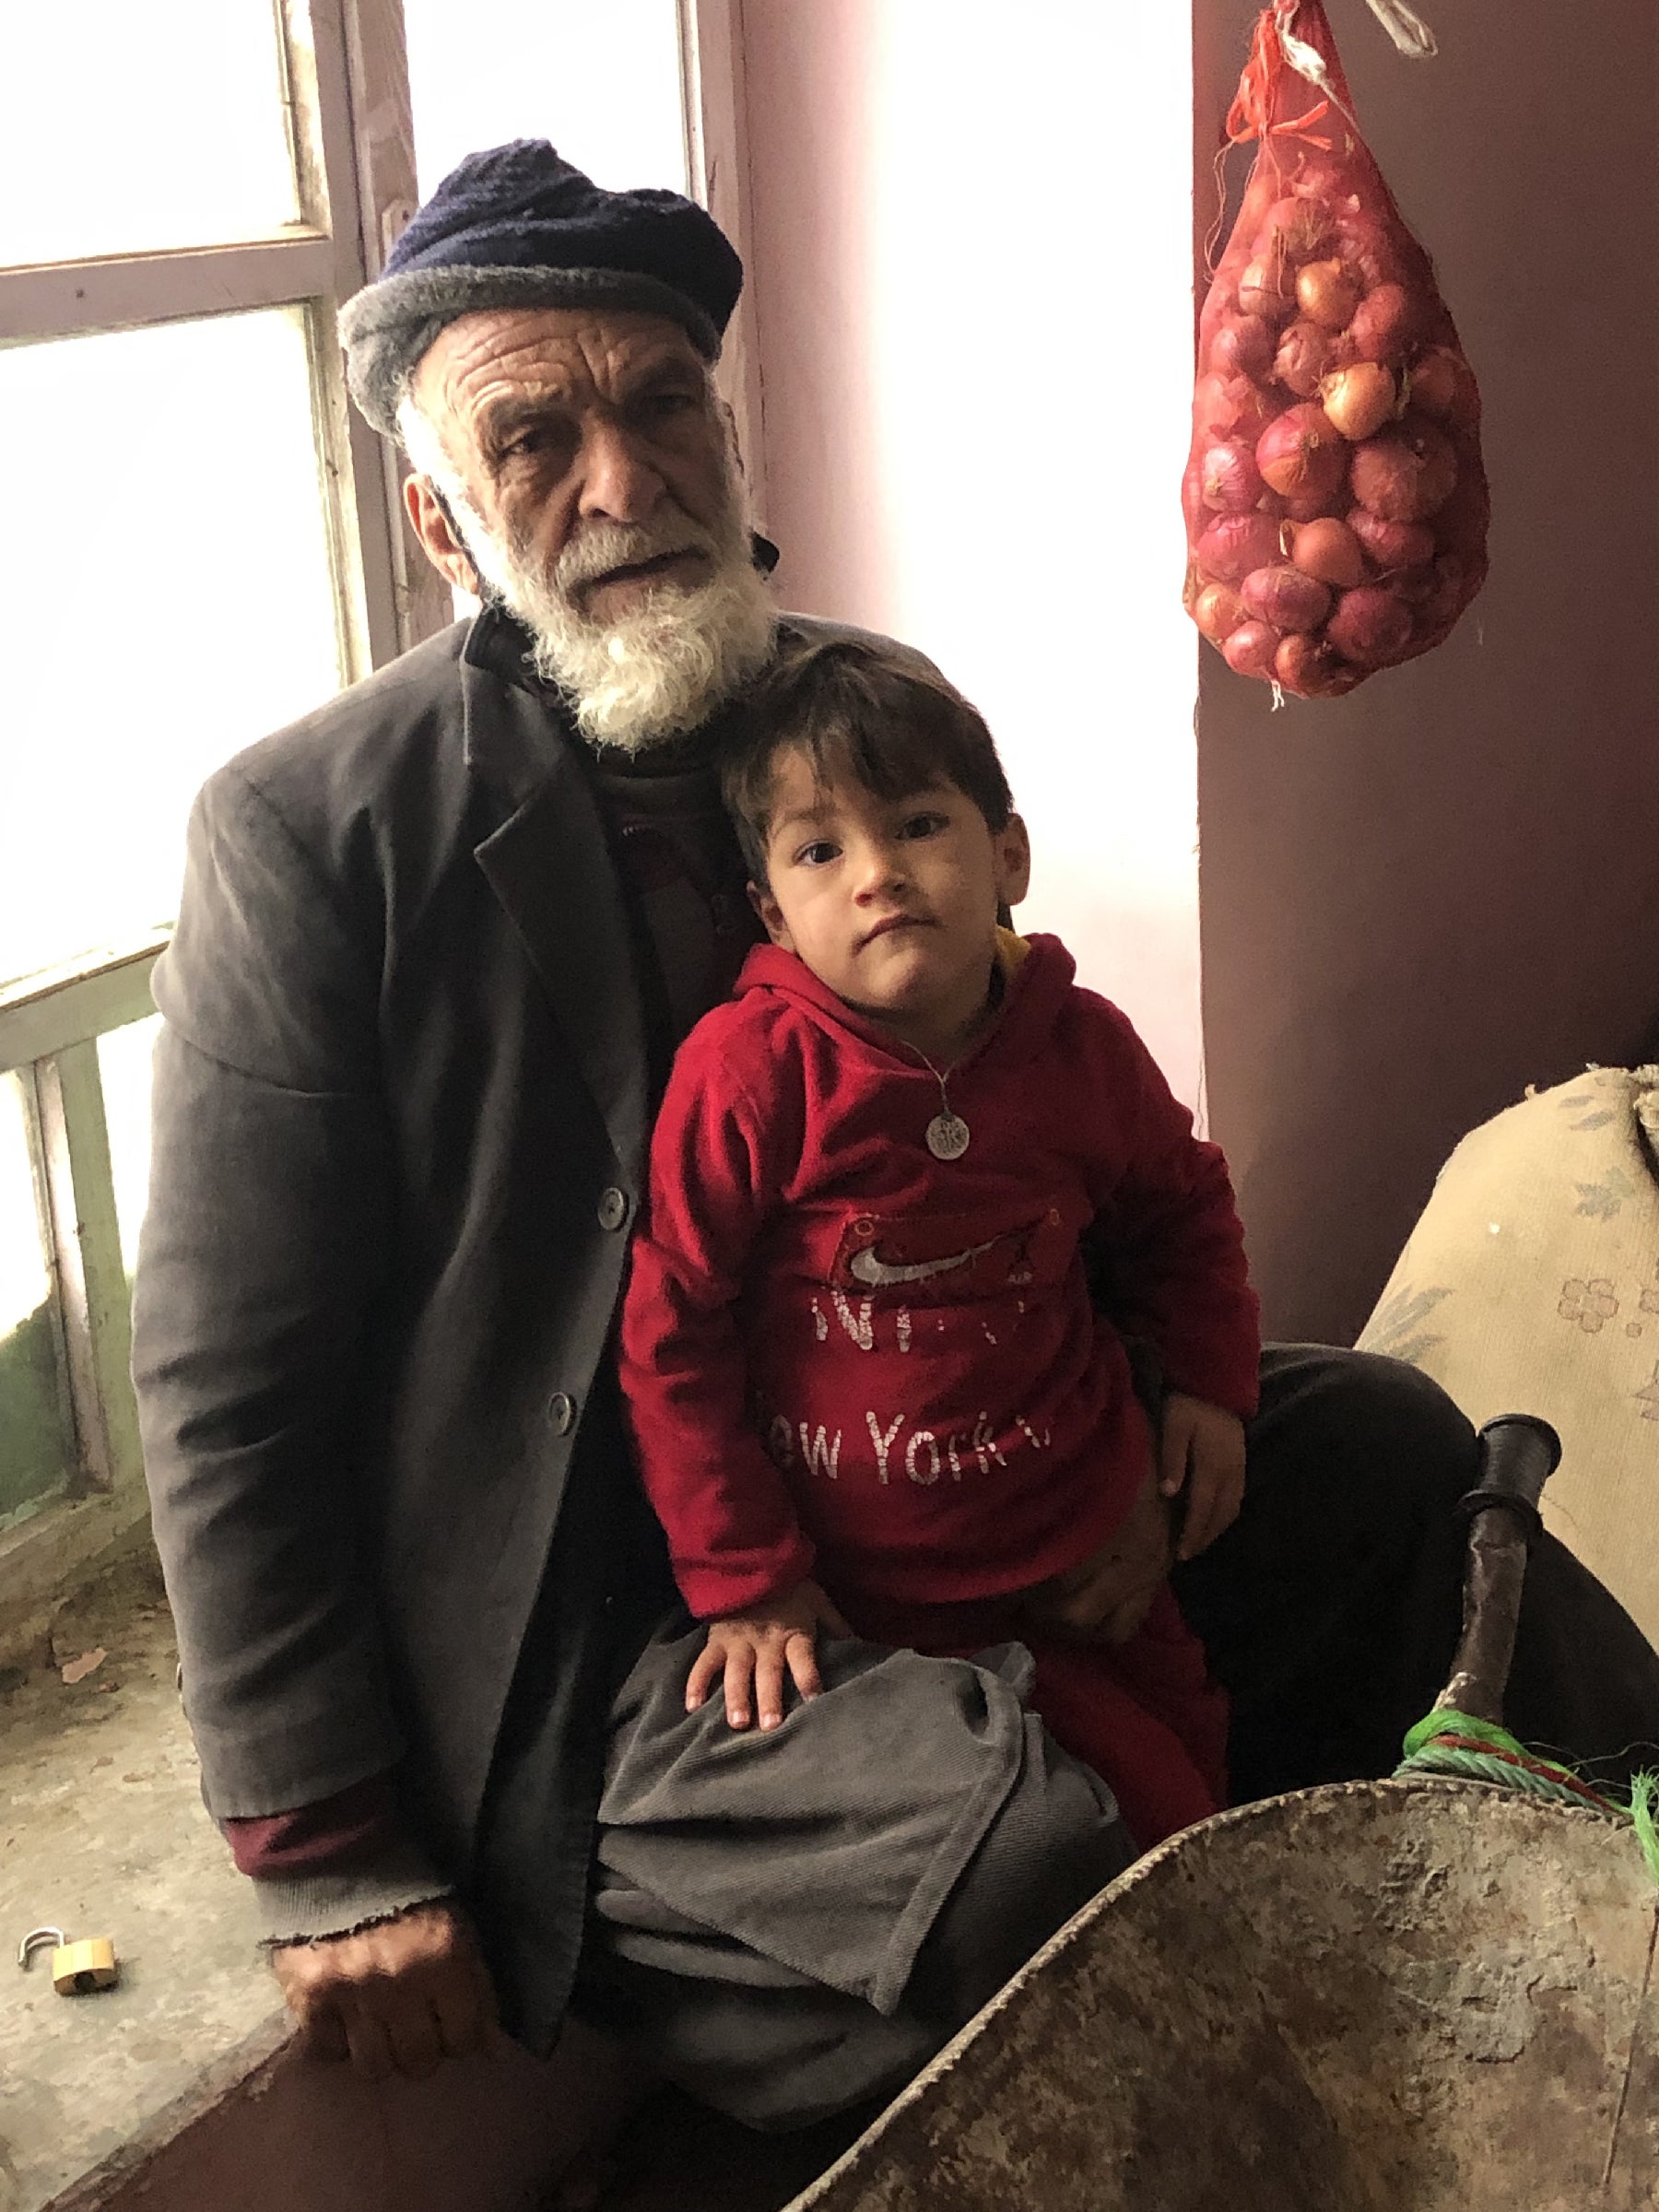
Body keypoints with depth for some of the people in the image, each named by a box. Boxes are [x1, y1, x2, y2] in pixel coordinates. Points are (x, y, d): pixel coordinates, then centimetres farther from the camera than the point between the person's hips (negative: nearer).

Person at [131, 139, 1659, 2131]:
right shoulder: (307, 832, -14)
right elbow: (223, 1390, -12)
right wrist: (326, 1865, -14)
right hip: (572, 1632, -6)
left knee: (1387, 1441, 3)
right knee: (1022, 1849, -30)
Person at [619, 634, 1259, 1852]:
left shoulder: (1082, 1047, -5)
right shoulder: (748, 1071, -18)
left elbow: (1185, 1207, 17)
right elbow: (671, 1336, -13)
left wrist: (1210, 1381, 5)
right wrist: (745, 1580, -12)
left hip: (1089, 1546, 4)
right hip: (863, 1589, -4)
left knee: (1192, 1818, 16)